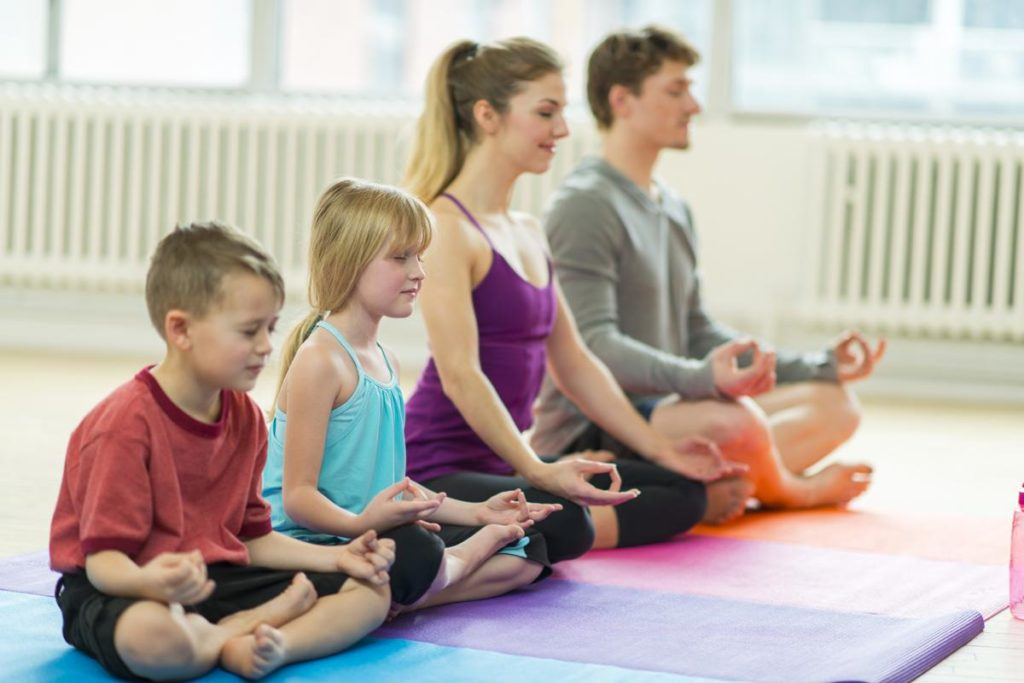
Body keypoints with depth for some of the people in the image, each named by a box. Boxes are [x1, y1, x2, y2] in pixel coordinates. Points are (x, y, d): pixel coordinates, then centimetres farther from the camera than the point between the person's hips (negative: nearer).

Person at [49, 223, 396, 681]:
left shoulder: (245, 418, 6)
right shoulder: (126, 424, -18)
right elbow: (104, 557, -21)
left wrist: (336, 558, 3)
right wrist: (150, 581, -44)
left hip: (219, 580, 7)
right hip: (124, 589, -7)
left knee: (371, 592, -1)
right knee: (148, 635, -45)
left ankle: (263, 646, -24)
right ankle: (278, 613, -17)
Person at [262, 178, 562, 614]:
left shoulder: (385, 362, 16)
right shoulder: (320, 360, -14)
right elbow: (298, 495, -18)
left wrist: (477, 512, 18)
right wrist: (359, 523, -36)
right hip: (313, 543, -10)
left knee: (527, 554, 10)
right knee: (412, 555, -39)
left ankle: (395, 603, -8)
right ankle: (482, 546, -6)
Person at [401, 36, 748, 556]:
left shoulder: (528, 233, 15)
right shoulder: (447, 226, -13)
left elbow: (572, 361, 19)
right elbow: (460, 375, -22)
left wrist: (664, 451, 16)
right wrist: (539, 472, -29)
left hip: (501, 466, 10)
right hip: (440, 469, -10)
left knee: (681, 492, 11)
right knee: (561, 524, -38)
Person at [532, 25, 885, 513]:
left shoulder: (673, 207, 16)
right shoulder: (585, 204, -13)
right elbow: (592, 344, -23)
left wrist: (820, 367, 14)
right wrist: (702, 377, -39)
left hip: (657, 412, 10)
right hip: (587, 431, -10)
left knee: (835, 403, 5)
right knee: (737, 420, -34)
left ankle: (707, 490, -14)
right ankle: (789, 492, -1)